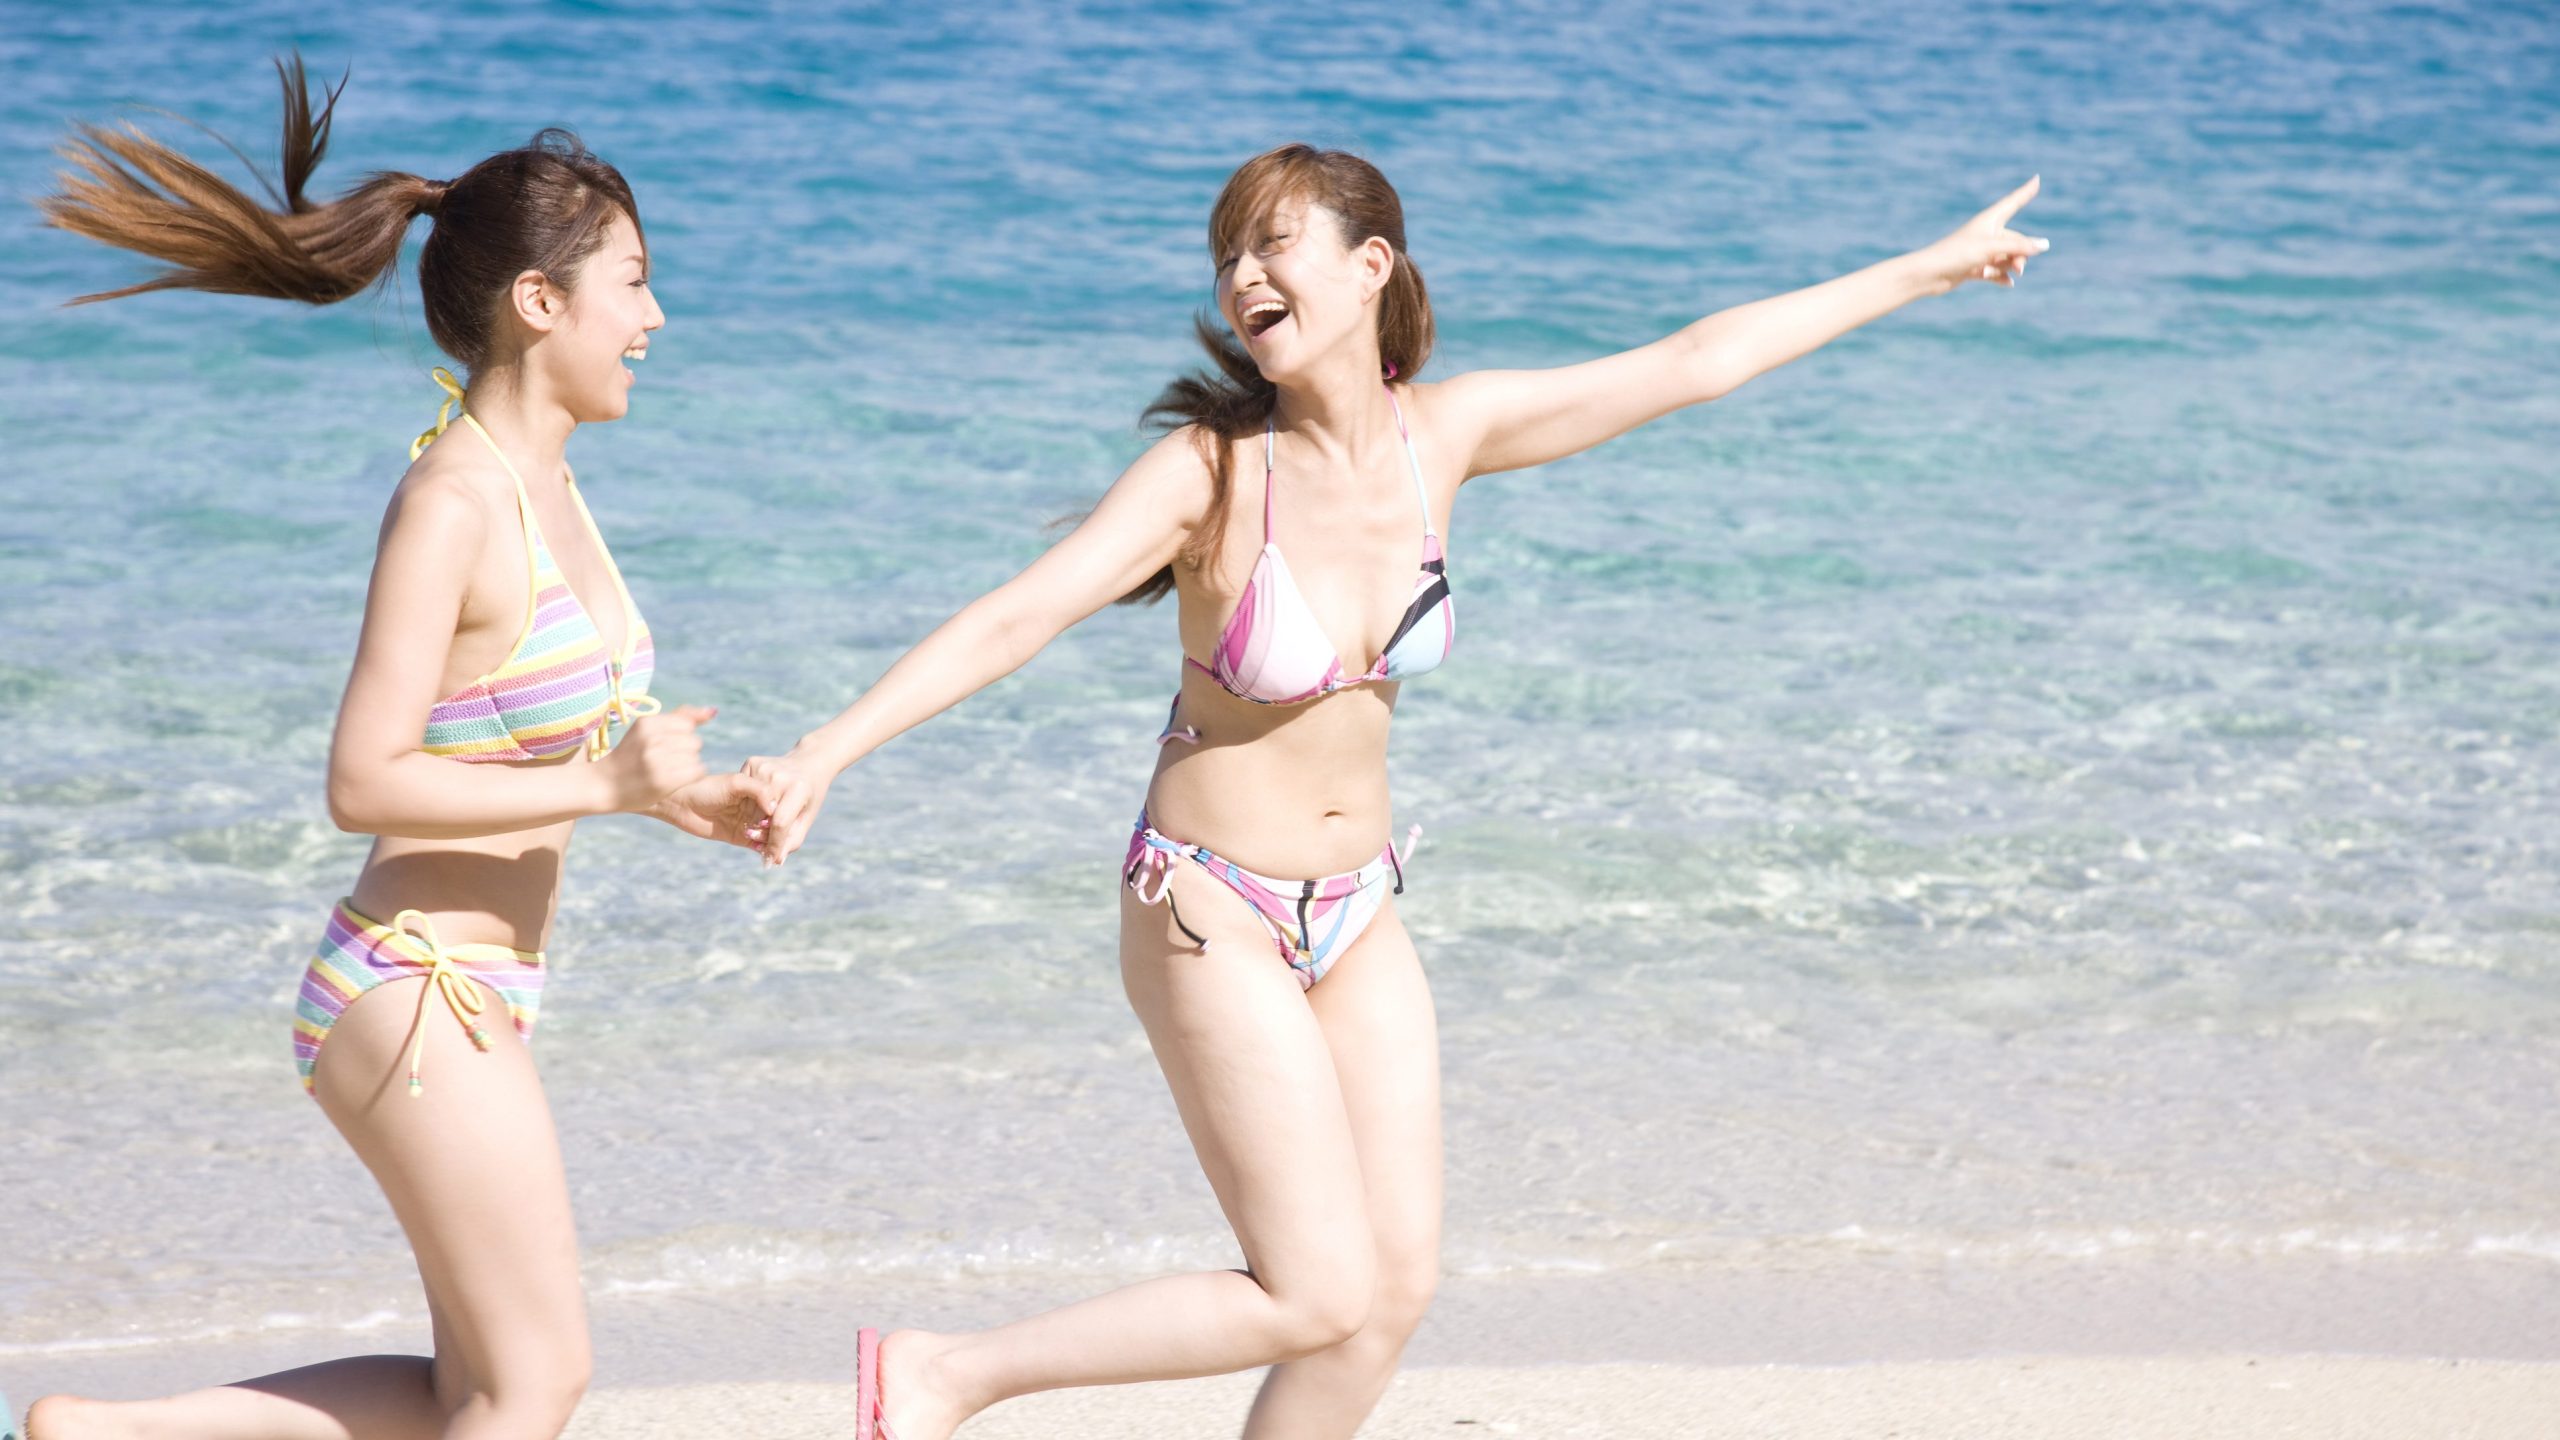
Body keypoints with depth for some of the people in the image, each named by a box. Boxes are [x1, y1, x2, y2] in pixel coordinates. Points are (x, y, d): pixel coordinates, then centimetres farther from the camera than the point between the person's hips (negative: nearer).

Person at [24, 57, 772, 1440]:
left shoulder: (543, 482, 9)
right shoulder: (452, 501, -18)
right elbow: (365, 781, -22)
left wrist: (666, 792, 5)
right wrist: (609, 784, -21)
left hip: (465, 997, 9)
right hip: (418, 993, -9)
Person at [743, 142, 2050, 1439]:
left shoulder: (1441, 435, -5)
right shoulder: (1212, 467, -19)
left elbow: (1696, 362, 3)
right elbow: (1015, 617, -28)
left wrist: (1929, 269, 10)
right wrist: (826, 751, -41)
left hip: (1356, 915, 6)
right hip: (1214, 916, -6)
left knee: (1396, 1285, 5)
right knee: (1321, 1297, -7)